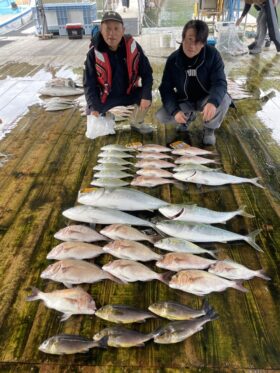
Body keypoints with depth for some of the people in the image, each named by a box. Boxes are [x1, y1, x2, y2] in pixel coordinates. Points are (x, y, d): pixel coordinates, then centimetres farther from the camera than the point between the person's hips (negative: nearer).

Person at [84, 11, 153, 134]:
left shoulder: (133, 47, -17)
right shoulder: (94, 53, -20)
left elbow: (147, 73, -9)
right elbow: (89, 83, -15)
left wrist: (146, 95, -24)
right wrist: (93, 107, -27)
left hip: (129, 92, 1)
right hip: (105, 96, -1)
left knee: (146, 98, -22)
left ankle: (137, 123, 9)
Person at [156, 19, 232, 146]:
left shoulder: (212, 54, -20)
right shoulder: (173, 59, -14)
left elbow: (219, 82, -25)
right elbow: (166, 88, -14)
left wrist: (213, 102, -49)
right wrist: (175, 111, -31)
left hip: (206, 99, -2)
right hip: (184, 101, 2)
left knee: (223, 100, -35)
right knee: (161, 116, -19)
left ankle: (209, 129, -2)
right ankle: (188, 116, 15)